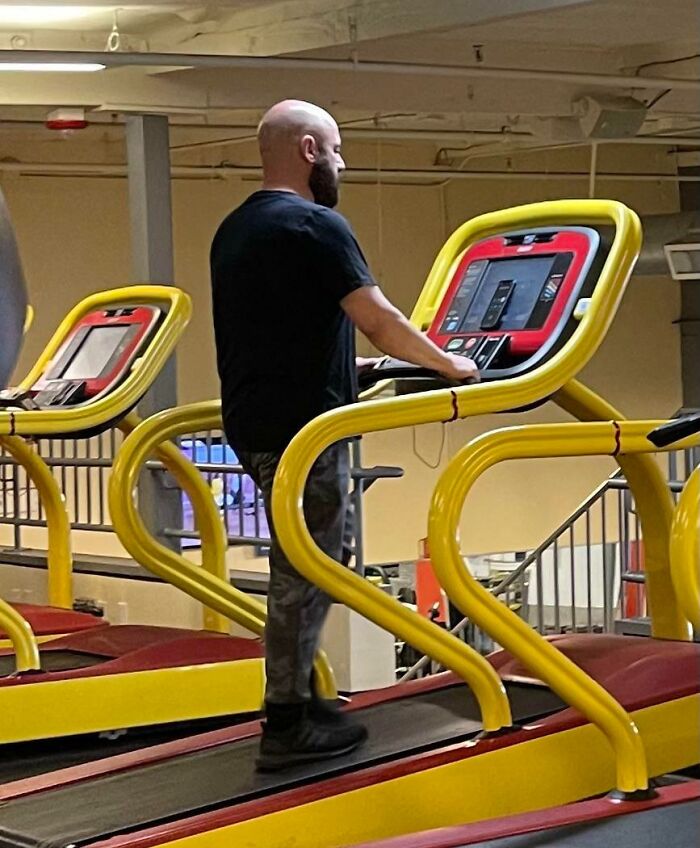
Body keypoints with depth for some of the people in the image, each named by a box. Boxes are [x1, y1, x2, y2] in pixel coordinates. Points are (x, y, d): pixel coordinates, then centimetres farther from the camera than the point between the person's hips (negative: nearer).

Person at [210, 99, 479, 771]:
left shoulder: (233, 230, 14)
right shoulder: (316, 226, -14)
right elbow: (379, 323, -18)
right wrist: (448, 365, -3)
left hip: (253, 421, 9)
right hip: (302, 429, -9)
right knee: (305, 570, -3)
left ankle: (299, 694, 23)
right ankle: (287, 727, 2)